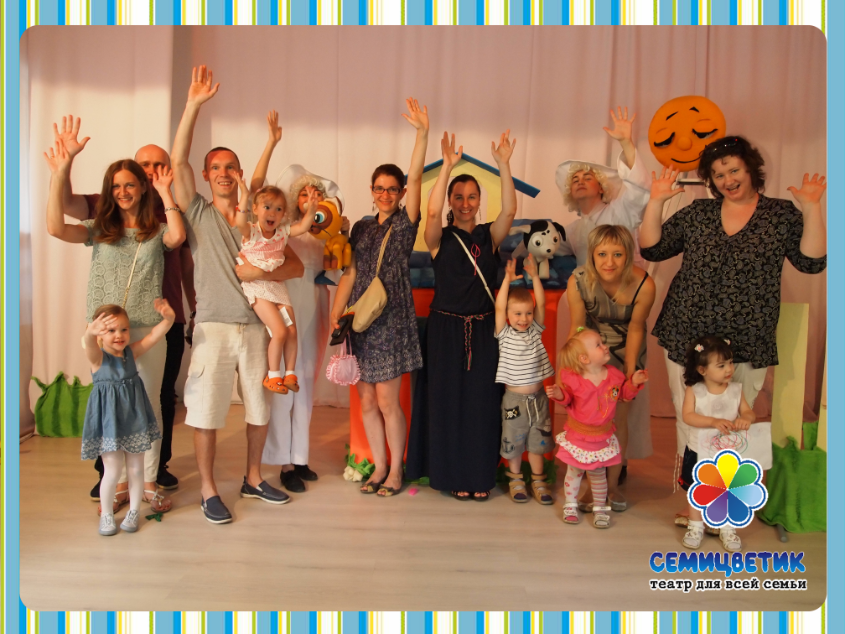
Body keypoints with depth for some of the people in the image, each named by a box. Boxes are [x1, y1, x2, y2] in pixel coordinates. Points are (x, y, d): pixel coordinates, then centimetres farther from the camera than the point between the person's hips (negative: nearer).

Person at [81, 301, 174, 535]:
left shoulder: (131, 352, 0)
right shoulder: (97, 356, -12)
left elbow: (154, 336, -10)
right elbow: (89, 343, -35)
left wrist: (168, 319, -31)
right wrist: (91, 332, -59)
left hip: (134, 419, 4)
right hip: (109, 421, -4)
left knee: (136, 469, 11)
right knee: (112, 472, 3)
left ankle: (134, 510, 28)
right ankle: (106, 514, 25)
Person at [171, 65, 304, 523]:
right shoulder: (197, 214, 3)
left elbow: (296, 265, 6)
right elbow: (178, 160, -10)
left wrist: (260, 272, -12)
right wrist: (193, 105, -17)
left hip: (255, 326, 3)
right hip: (213, 326, -3)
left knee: (259, 409, 11)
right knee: (206, 412, 0)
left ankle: (253, 480, 29)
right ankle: (208, 490, 16)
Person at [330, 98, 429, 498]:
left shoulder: (405, 223, 0)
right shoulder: (361, 228, 13)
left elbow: (416, 178, -13)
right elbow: (350, 274, 12)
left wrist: (422, 134, -23)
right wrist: (335, 314, 3)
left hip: (391, 318, -5)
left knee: (387, 400, -2)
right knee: (366, 400, 9)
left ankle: (396, 469, 16)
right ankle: (379, 466, 24)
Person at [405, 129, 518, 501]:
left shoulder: (489, 236, 6)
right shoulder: (440, 238, 0)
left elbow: (510, 211, -12)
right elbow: (432, 212, -20)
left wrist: (503, 164, -20)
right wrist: (447, 166, -26)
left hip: (483, 329, 2)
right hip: (446, 328, -1)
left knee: (482, 401, 5)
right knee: (448, 400, 4)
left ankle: (480, 476, 18)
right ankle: (453, 475, 18)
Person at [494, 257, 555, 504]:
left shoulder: (535, 331, 2)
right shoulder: (504, 334, -5)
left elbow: (541, 303, -8)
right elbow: (499, 307, -17)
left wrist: (535, 276, -17)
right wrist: (507, 279, -22)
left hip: (538, 397, 2)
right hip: (514, 398, -2)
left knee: (538, 441, 12)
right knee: (513, 441, 10)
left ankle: (538, 480, 27)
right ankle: (516, 480, 28)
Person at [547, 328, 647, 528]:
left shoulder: (614, 374, -8)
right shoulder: (572, 378, -19)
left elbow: (624, 394, 8)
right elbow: (567, 399, -4)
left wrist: (634, 383, -8)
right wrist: (559, 394, -25)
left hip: (602, 436, 2)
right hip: (577, 435, -2)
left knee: (598, 473, 12)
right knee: (574, 471, 13)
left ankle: (600, 508, 31)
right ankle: (570, 505, 33)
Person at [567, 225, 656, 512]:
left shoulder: (643, 286, -29)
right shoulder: (578, 281, -28)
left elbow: (635, 329, -15)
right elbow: (576, 329, -16)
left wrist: (629, 374, -10)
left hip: (626, 351, 0)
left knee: (620, 416, 3)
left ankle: (612, 484, 21)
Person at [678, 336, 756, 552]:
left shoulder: (735, 390, -5)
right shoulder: (694, 391, -13)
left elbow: (749, 412, -6)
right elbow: (688, 416, -22)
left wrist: (745, 419, -30)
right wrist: (714, 421, -35)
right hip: (698, 453, -1)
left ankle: (727, 529, 33)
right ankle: (696, 527, 33)